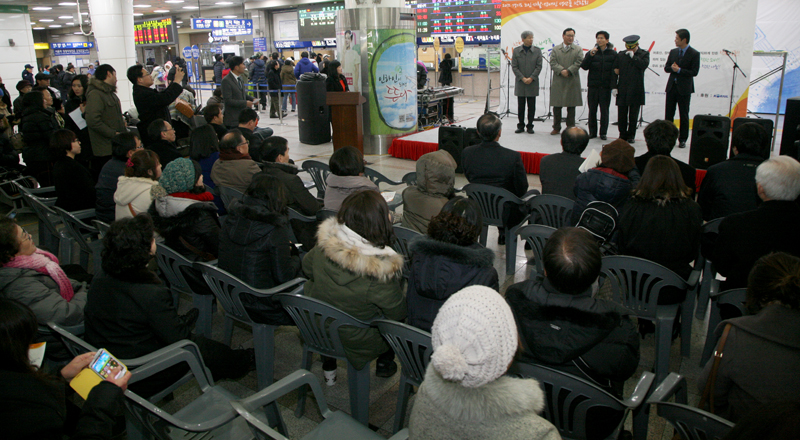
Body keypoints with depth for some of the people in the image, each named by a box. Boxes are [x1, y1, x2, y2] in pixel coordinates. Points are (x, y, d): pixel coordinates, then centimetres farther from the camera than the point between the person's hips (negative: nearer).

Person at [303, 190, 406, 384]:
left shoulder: (324, 245, -21)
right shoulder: (382, 270, -35)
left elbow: (307, 268, 1)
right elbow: (398, 312, -17)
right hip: (356, 341, -4)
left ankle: (328, 368, 40)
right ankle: (385, 364, 41)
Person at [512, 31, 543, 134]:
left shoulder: (537, 51, 4)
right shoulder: (516, 51, 3)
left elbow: (539, 66, 0)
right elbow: (514, 67, -1)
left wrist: (531, 78, -11)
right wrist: (522, 78, -10)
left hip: (533, 83, 0)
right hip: (520, 83, 0)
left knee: (531, 106, 2)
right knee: (520, 105, 3)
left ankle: (530, 126, 11)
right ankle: (520, 126, 13)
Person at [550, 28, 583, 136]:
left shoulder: (578, 49, 8)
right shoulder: (555, 49, 10)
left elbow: (578, 63, -3)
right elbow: (553, 63, -1)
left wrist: (568, 71, -15)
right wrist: (562, 70, -15)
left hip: (572, 82, -1)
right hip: (558, 81, 1)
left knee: (571, 106, 2)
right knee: (557, 106, 3)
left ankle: (570, 128, 9)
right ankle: (556, 128, 12)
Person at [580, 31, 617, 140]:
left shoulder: (613, 54, 3)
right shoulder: (592, 52, 5)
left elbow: (615, 71, 2)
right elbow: (584, 66, -5)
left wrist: (614, 86, -5)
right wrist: (590, 55, -18)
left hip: (605, 86, -1)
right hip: (593, 86, 1)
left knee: (604, 110, 3)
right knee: (592, 110, 4)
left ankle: (603, 133, 11)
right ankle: (592, 132, 13)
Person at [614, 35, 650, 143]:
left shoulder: (644, 54, 4)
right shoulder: (620, 55, 9)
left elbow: (644, 65, -13)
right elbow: (615, 70, 10)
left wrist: (633, 56, -13)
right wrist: (614, 86, 3)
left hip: (636, 90, -2)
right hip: (622, 89, 2)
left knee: (633, 115, 4)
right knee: (621, 113, 3)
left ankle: (631, 136, 13)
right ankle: (622, 135, 14)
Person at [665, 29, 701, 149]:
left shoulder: (694, 54, -7)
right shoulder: (673, 52, 9)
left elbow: (694, 72, -12)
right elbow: (666, 68, 8)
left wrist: (679, 70, -17)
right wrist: (672, 68, -13)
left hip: (684, 89, -5)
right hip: (671, 86, 5)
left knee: (684, 115, 2)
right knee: (668, 114, 7)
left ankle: (683, 140, 8)